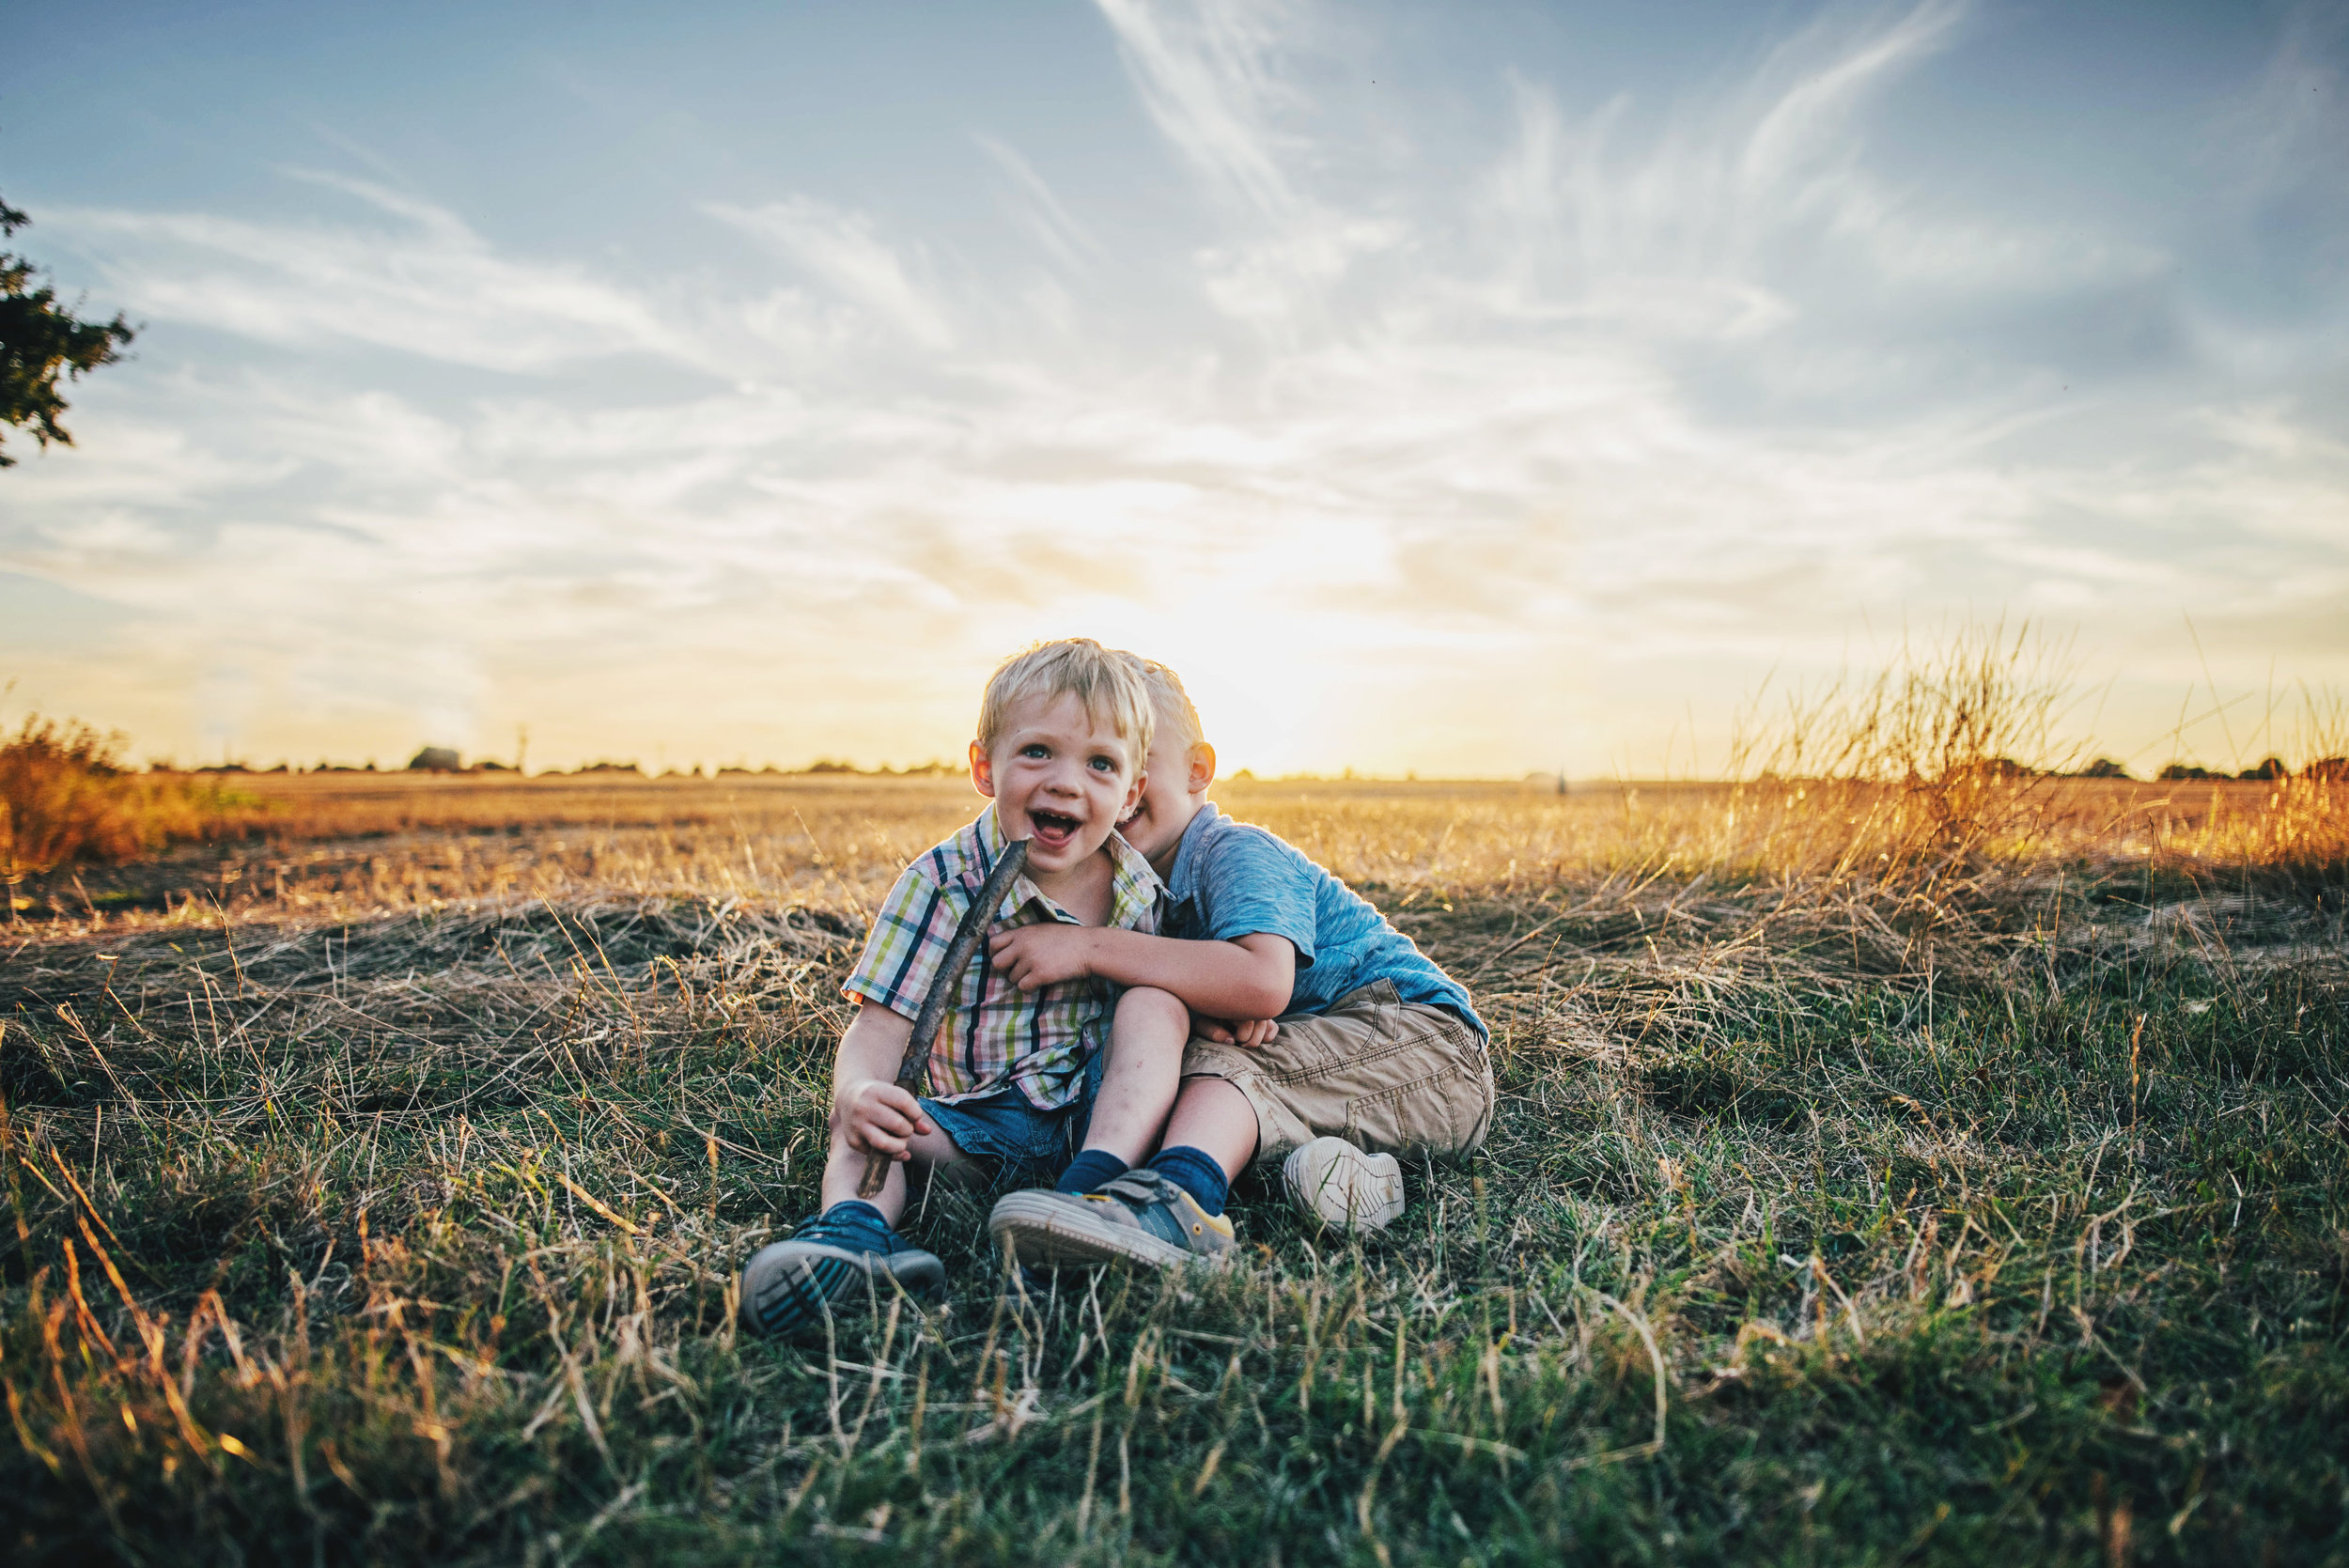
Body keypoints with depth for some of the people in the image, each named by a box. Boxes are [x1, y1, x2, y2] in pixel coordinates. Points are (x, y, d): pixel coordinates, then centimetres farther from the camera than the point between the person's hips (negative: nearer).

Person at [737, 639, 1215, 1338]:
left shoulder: (1141, 891, 1)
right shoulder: (941, 885, -9)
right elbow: (879, 1025, -15)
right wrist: (858, 1093, -36)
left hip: (1108, 1112, 2)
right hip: (982, 1124, -1)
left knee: (1156, 1000, -20)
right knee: (863, 1124, -24)